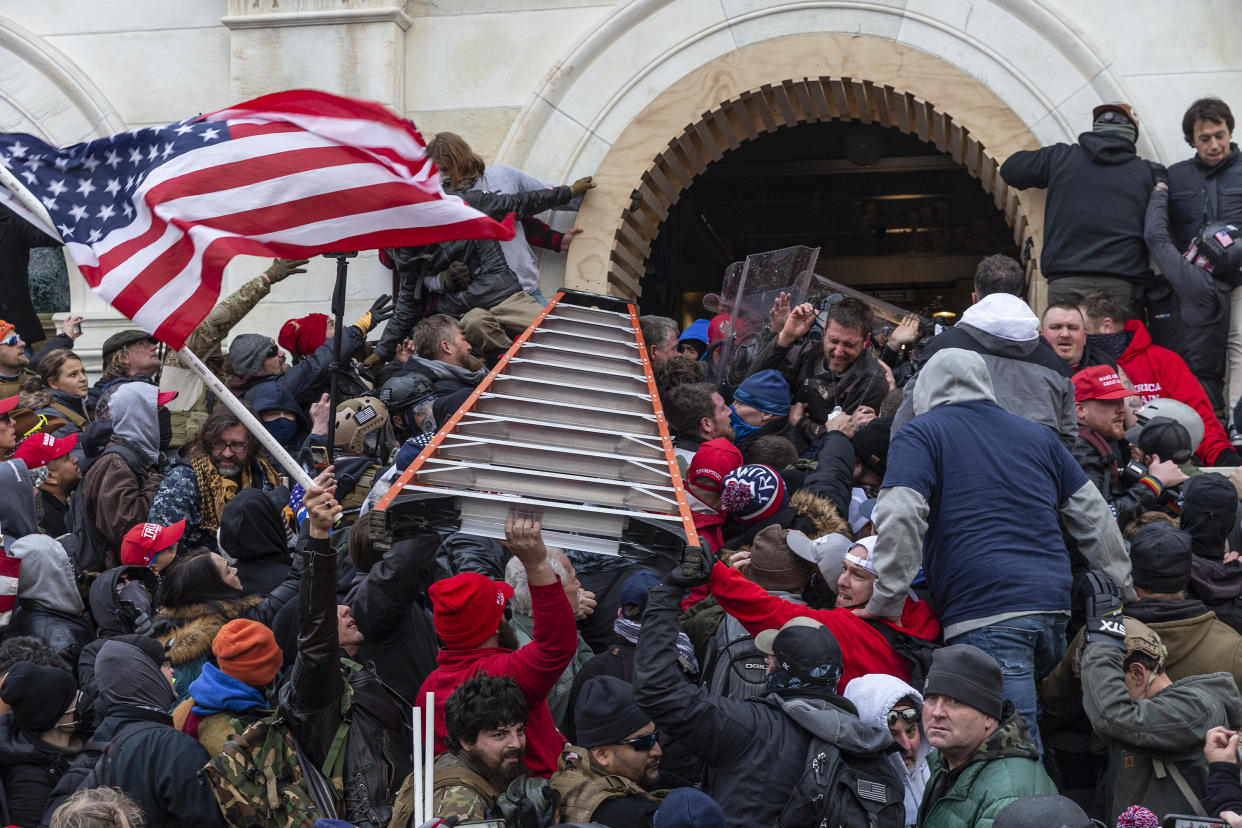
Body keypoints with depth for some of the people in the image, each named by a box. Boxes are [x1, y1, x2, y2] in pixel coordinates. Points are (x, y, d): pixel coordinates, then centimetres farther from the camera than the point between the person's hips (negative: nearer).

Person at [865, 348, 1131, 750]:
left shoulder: (919, 435, 7)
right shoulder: (1038, 435, 24)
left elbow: (900, 517, -9)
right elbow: (1094, 517, 24)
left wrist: (887, 602, -5)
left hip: (985, 617, -6)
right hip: (1054, 609, 6)